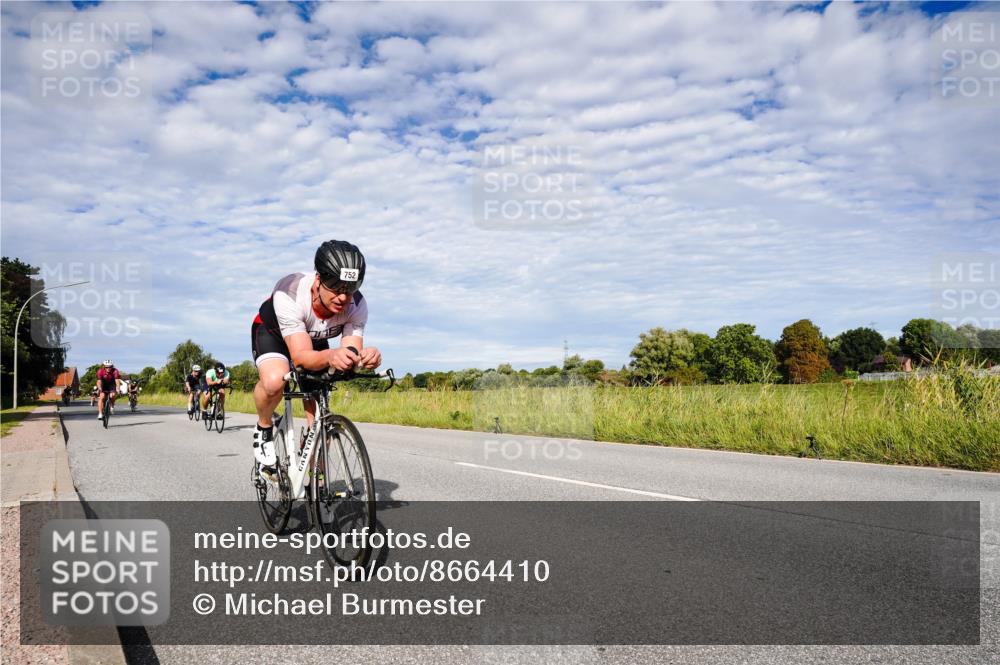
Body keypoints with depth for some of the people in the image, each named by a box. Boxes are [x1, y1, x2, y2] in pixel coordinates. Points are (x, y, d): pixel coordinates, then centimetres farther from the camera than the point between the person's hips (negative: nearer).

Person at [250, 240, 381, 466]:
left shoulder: (357, 305, -30)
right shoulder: (289, 293, -41)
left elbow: (350, 351, -32)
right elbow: (300, 356, -44)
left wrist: (364, 357, -56)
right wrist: (330, 356, -66)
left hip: (315, 341, 3)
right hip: (272, 332, -3)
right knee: (274, 380, -36)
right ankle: (264, 429, -4)